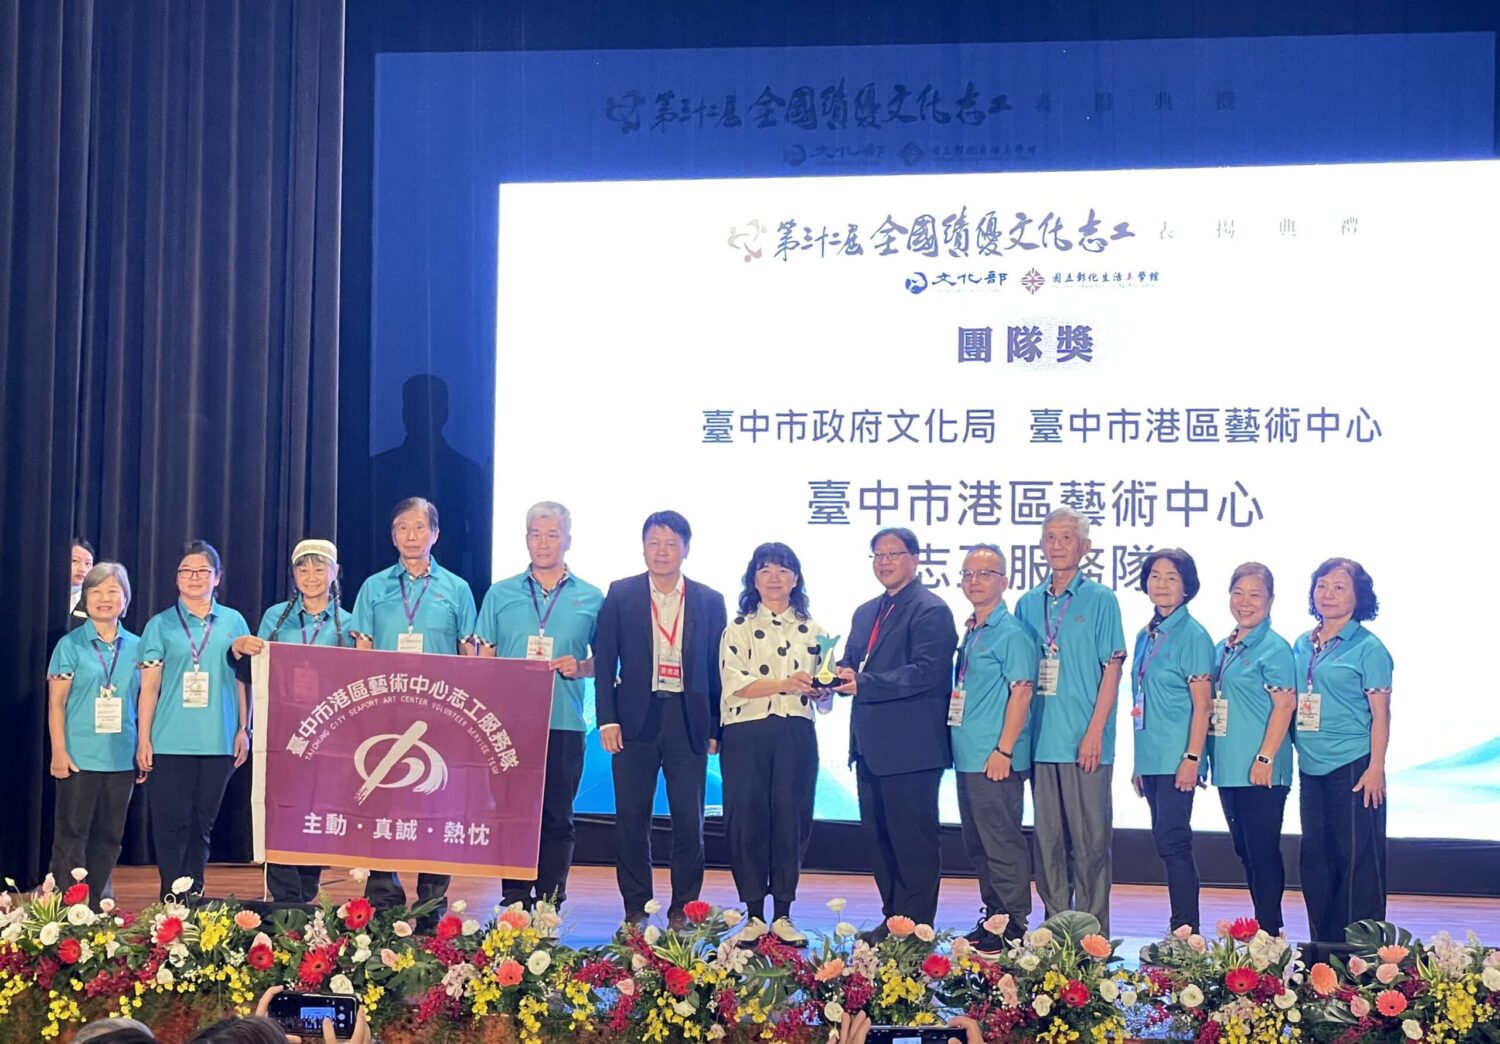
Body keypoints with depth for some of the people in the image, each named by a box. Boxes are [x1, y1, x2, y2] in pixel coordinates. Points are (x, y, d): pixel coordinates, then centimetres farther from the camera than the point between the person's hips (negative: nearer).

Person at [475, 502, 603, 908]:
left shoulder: (591, 598, 8)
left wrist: (579, 667, -8)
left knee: (557, 817, 2)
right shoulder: (500, 594, 10)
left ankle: (549, 905, 8)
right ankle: (514, 902, 7)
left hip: (564, 724, 0)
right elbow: (483, 660, 10)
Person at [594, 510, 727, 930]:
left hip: (688, 720, 0)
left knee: (689, 821, 1)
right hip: (636, 718, 0)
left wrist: (716, 727, 1)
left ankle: (683, 911, 11)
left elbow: (717, 668, 7)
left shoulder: (710, 601, 7)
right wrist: (607, 719, -6)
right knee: (632, 820, 4)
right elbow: (604, 660, 3)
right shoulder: (620, 595, 5)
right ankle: (635, 909, 13)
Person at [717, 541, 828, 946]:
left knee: (791, 819, 1)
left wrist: (821, 691, -11)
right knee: (748, 820, -2)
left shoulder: (811, 630, 12)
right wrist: (785, 684, -20)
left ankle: (783, 914, 9)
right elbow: (734, 683, -9)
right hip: (747, 735, -2)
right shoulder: (739, 627, 5)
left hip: (796, 735, 2)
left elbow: (823, 697, 13)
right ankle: (754, 915, 6)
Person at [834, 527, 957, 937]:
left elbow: (928, 671, -19)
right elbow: (853, 667, 21)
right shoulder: (865, 613, 19)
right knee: (878, 838, 13)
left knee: (913, 841, -4)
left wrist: (865, 683, -22)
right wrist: (843, 676, -4)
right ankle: (893, 918, 21)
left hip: (911, 746, -9)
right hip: (871, 746, 9)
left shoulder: (930, 610, -8)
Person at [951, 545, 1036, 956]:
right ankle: (992, 917, 22)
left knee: (1002, 842, -4)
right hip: (968, 757, 9)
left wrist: (1003, 749, -18)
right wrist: (959, 746, 16)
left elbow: (1021, 691, -15)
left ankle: (1014, 925, 3)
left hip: (996, 758, -9)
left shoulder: (1011, 633, -10)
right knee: (977, 842, 13)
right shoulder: (970, 632, 15)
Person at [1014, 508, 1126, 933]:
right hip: (1041, 739, 5)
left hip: (1085, 742, -4)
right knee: (1048, 838, 8)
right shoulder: (1028, 604, 12)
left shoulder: (1100, 600, 0)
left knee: (1090, 839, -2)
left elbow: (1112, 668, -5)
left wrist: (1095, 731, -12)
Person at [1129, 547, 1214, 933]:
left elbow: (1202, 705, -11)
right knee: (1167, 842, 9)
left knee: (1172, 841, -11)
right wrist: (1139, 761, 17)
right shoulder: (1145, 636, 14)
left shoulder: (1193, 636, -7)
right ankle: (1181, 930, 14)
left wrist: (1192, 758, -18)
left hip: (1176, 758, -8)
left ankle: (1187, 929, -7)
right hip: (1150, 757, 8)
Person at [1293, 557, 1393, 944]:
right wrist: (1296, 751, 11)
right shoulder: (1302, 645, 12)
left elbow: (1380, 714, -8)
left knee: (1357, 857, -3)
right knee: (1315, 857, 10)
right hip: (1311, 767, 6)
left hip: (1352, 766, -6)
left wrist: (1376, 768, -14)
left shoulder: (1367, 647, -5)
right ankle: (1322, 945, 20)